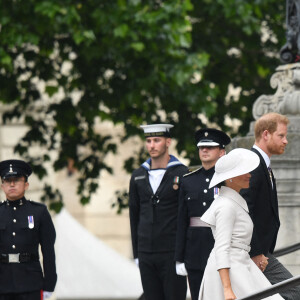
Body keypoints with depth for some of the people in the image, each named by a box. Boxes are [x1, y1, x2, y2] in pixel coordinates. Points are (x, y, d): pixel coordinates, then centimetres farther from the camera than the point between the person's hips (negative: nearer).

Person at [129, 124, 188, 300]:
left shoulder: (182, 174, -2)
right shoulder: (138, 177, 11)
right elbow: (134, 215, 16)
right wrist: (136, 253, 12)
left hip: (172, 253, -4)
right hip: (146, 254, 4)